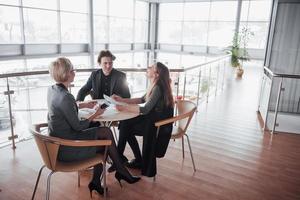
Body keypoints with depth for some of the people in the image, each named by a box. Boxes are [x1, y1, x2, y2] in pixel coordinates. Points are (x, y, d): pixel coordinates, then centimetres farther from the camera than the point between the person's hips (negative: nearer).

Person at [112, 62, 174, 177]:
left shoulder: (158, 88, -21)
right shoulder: (154, 86, 7)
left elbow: (145, 110, -26)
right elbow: (142, 99, 18)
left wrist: (124, 108, -22)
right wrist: (122, 100, 11)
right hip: (154, 119, 8)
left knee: (125, 126, -8)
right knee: (126, 124, 2)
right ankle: (139, 161, 11)